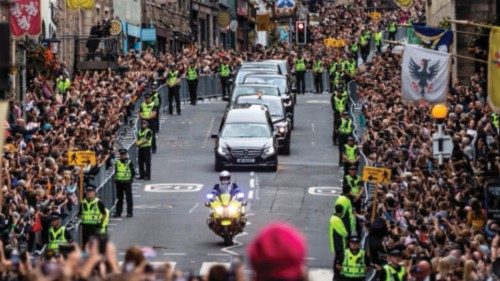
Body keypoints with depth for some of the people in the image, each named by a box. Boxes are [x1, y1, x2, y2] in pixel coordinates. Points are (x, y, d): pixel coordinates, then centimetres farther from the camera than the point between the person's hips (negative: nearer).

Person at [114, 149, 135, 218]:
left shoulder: (129, 163, -3)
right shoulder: (117, 162, 8)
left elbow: (133, 172, 1)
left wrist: (130, 179, -6)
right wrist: (115, 179, 8)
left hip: (127, 183, -4)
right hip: (119, 182, 4)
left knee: (129, 198, -1)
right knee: (119, 198, 10)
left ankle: (130, 212, 2)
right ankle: (118, 212, 15)